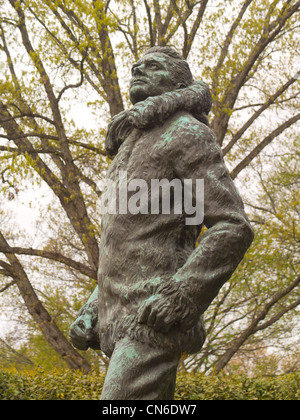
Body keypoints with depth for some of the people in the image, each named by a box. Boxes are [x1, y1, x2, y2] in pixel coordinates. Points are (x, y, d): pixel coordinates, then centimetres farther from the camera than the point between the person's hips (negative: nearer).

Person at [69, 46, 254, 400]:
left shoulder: (188, 134, 0)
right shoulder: (132, 149, 27)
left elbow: (233, 228, -11)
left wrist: (182, 298, -22)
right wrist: (91, 310, 15)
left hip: (155, 321, -9)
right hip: (122, 323, 9)